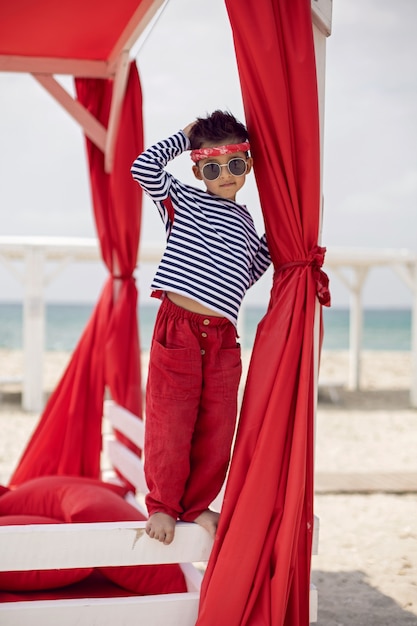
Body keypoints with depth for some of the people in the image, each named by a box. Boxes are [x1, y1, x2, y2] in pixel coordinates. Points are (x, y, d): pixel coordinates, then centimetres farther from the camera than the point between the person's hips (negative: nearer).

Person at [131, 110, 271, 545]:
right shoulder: (182, 201, 3)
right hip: (177, 329, -4)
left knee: (217, 430, 7)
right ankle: (163, 505, 19)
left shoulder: (245, 223, 17)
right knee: (170, 425, 0)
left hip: (222, 338, 4)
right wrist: (184, 136, 2)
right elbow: (144, 167, -11)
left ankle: (197, 505, 24)